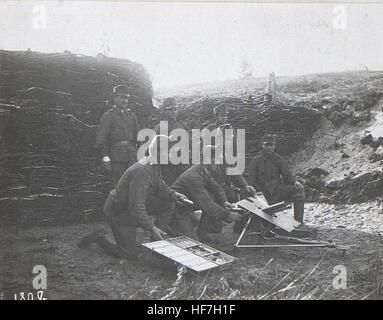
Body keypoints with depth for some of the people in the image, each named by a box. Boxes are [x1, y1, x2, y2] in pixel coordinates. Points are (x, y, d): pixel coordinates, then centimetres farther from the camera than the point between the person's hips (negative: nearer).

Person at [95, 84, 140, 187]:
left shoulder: (131, 115, 19)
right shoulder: (108, 116, 2)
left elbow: (138, 136, 20)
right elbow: (101, 139, -4)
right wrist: (105, 157, -12)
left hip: (132, 158, 5)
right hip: (117, 159, -5)